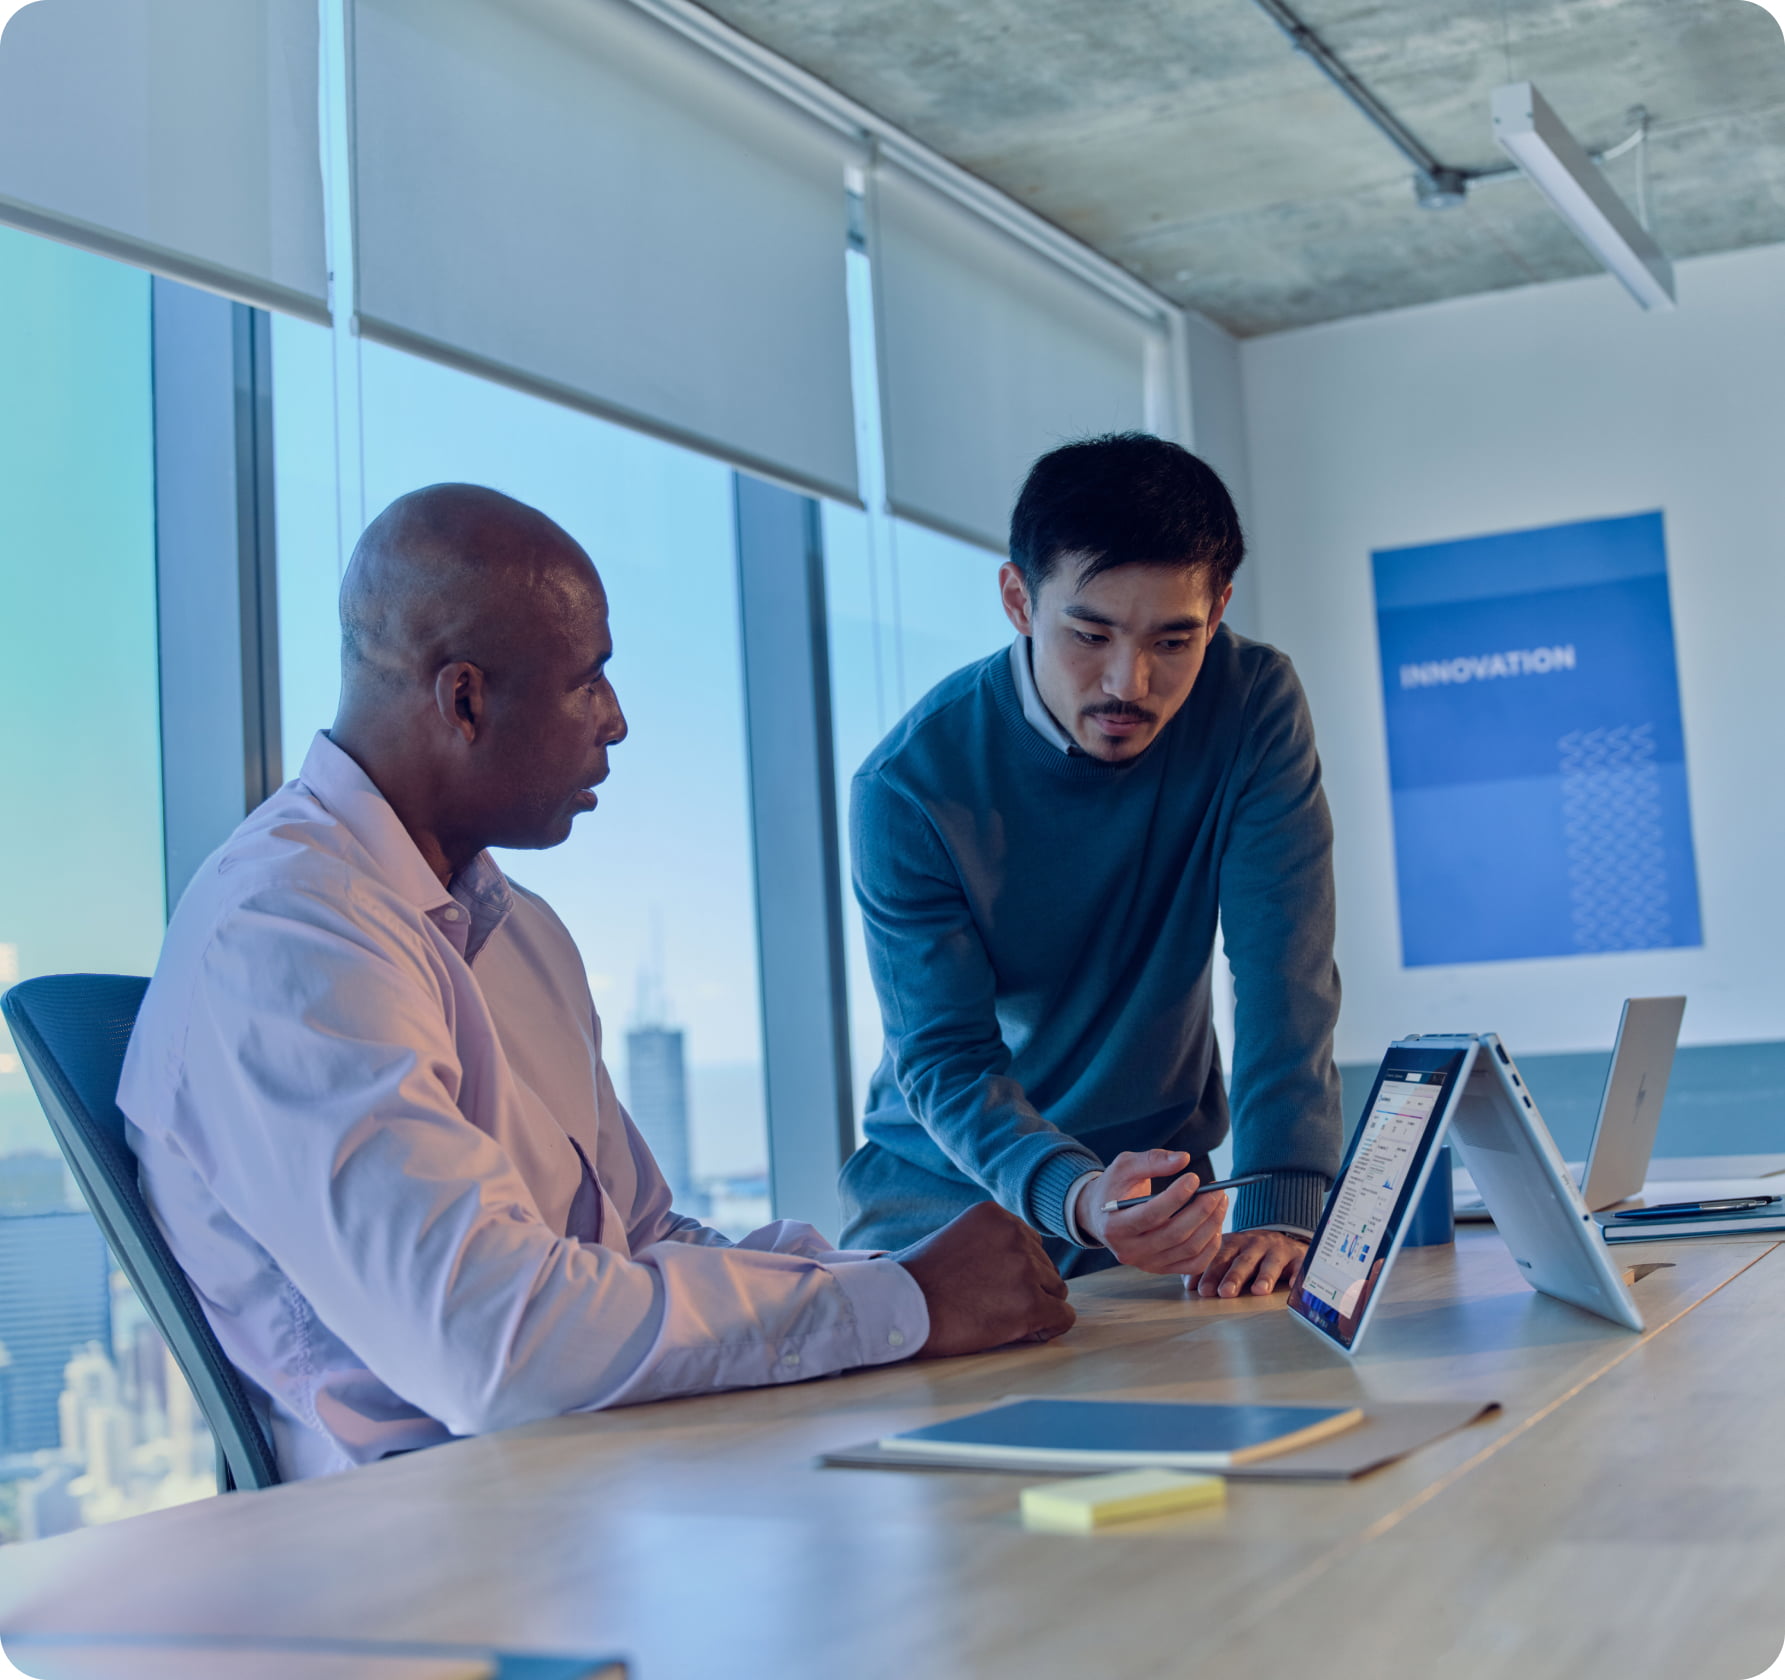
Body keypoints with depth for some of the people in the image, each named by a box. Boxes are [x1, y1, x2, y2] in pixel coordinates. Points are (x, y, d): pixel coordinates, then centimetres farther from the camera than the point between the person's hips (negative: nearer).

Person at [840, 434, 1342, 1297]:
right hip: (945, 1186, -1)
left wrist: (1281, 1212, -31)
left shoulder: (1253, 707, -13)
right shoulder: (908, 785, -19)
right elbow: (945, 1057, -19)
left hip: (1160, 1176, 1)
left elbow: (1284, 978, -17)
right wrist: (1076, 1198, -39)